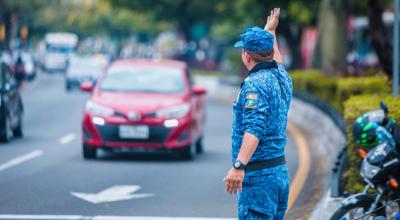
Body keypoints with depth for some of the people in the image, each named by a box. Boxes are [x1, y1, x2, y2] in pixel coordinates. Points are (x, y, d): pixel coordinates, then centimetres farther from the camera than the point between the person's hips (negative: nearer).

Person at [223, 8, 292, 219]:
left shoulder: (255, 84, -14)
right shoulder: (282, 77, 11)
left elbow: (254, 128, -27)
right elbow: (276, 60, 37)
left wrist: (239, 165, -36)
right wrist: (270, 31, 53)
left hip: (258, 176, -9)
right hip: (280, 170, 9)